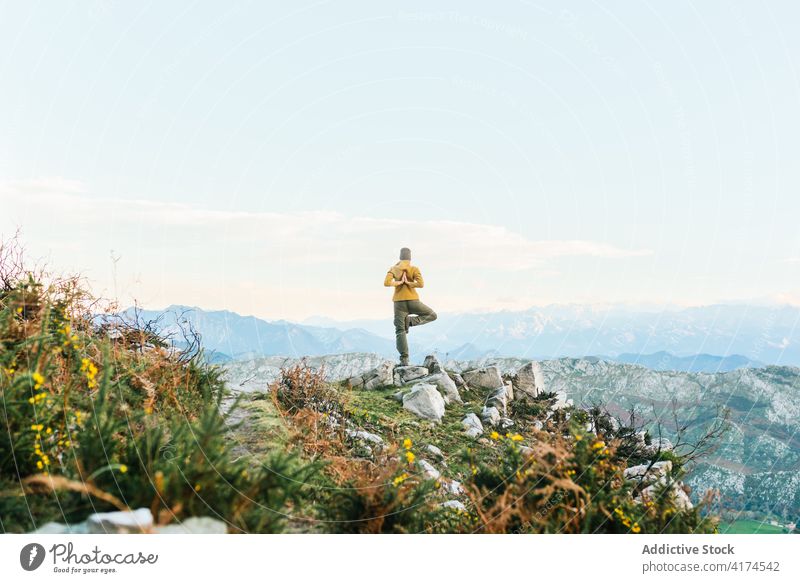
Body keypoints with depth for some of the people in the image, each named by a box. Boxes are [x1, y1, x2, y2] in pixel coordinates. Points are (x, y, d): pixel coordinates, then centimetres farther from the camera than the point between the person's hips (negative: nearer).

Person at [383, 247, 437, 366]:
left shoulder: (393, 269, 5)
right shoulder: (414, 269, -1)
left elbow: (386, 283, -11)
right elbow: (421, 284, -16)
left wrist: (398, 282, 2)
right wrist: (408, 282, -4)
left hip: (399, 302, 2)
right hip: (412, 300, -2)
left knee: (400, 331, 4)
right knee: (432, 315, 18)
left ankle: (404, 359, -8)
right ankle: (410, 321, -5)